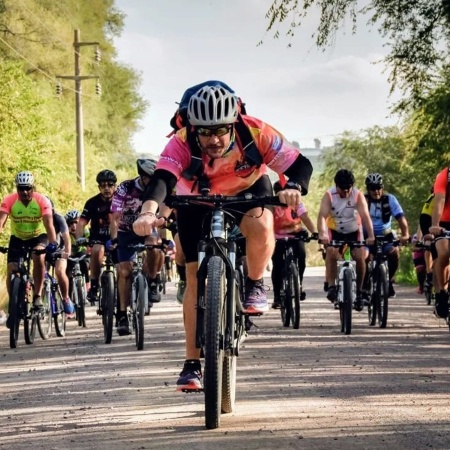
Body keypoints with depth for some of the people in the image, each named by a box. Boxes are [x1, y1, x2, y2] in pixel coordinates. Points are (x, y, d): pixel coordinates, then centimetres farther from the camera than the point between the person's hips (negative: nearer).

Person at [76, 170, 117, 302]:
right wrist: (79, 238, -37)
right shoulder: (93, 203, -10)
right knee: (98, 250, -34)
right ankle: (94, 286, -25)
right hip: (98, 239, -1)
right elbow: (81, 223, -17)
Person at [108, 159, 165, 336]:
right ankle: (122, 314, -6)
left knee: (154, 246, -34)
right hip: (126, 232, -1)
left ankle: (153, 283, -13)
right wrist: (113, 239, -37)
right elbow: (115, 217, -25)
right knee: (124, 271, -11)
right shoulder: (124, 189, -21)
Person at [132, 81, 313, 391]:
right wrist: (149, 212, -71)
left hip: (248, 189, 0)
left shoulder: (255, 132, -33)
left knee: (260, 226, -34)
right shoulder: (182, 144, -35)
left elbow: (300, 164, -33)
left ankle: (255, 286, -3)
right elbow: (162, 179, -50)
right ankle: (193, 364, 5)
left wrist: (294, 188, -56)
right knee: (195, 276, -5)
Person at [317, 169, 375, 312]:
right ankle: (331, 286, -24)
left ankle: (359, 291, 1)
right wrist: (322, 234, -51)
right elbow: (322, 215, -33)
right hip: (334, 231, -1)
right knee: (331, 252, -28)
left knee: (360, 257, -16)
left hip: (354, 231, 1)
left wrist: (371, 236, -46)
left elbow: (365, 216, -31)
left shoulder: (358, 195, -21)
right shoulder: (329, 195, -21)